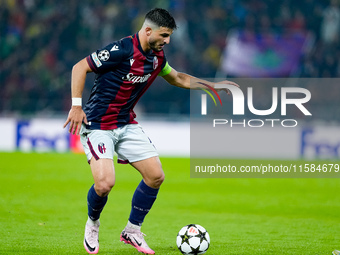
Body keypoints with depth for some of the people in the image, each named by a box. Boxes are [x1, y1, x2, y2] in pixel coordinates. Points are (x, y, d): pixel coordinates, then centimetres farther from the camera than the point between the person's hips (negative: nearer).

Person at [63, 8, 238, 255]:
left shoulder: (157, 57, 4)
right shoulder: (122, 50, -21)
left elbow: (177, 78, 24)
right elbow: (79, 67, -17)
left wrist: (214, 85, 20)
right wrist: (77, 106, -23)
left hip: (127, 124, 8)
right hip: (98, 124, -8)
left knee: (156, 175, 0)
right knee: (105, 183, -23)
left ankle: (132, 231, 17)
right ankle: (92, 224, 9)